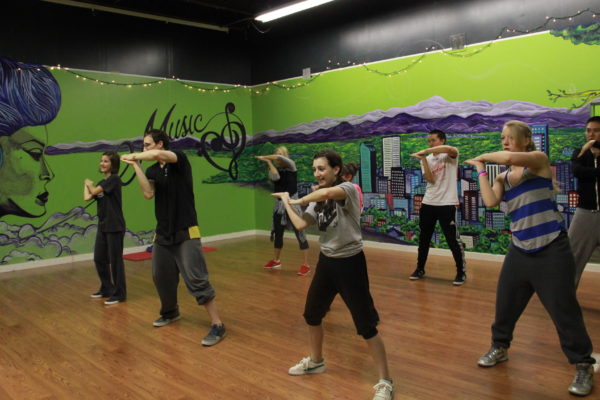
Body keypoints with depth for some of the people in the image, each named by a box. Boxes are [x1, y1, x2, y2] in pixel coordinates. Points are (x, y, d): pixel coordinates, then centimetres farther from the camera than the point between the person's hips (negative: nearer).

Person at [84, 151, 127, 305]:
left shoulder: (114, 179, -10)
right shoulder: (101, 183, 14)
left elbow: (94, 191, -13)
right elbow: (87, 198, 5)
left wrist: (89, 183, 6)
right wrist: (86, 184, 9)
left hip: (115, 227, -9)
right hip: (102, 226, 9)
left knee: (115, 260, -2)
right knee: (99, 259, 14)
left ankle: (119, 294, 9)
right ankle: (106, 289, 29)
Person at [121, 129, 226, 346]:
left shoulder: (180, 160, -9)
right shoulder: (152, 171, 8)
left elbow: (160, 155, -30)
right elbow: (148, 193, -11)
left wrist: (134, 155, -15)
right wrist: (136, 166, -11)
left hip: (185, 233, -7)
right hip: (162, 233, 7)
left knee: (196, 279, -11)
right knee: (161, 276, 16)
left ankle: (217, 325, -5)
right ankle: (170, 312, 41)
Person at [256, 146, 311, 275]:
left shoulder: (291, 166, -3)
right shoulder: (275, 169, 7)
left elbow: (280, 158, -19)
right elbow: (275, 177, -16)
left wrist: (264, 157, -10)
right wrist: (269, 162, -9)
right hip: (279, 204, 5)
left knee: (299, 233, -7)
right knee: (277, 233, 15)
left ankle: (306, 265, -4)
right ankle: (276, 260, 32)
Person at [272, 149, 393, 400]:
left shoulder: (349, 189, -17)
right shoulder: (317, 199, 5)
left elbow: (327, 193, -38)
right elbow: (300, 225, -3)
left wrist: (298, 200, -22)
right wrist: (286, 202, 0)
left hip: (350, 262, -8)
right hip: (326, 261, 8)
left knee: (366, 325, -4)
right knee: (312, 314, 19)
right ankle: (315, 361, 43)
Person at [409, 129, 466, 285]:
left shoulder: (451, 156, -4)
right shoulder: (427, 159, 8)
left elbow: (450, 149, -31)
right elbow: (431, 180, -8)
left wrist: (425, 151, -31)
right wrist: (423, 158, -15)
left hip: (446, 204, -5)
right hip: (428, 203, 5)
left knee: (453, 240, -2)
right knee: (424, 238, 13)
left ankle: (461, 272, 13)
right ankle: (420, 269, 27)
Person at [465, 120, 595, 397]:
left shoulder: (539, 160, -7)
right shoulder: (502, 177, 7)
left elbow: (509, 158, -28)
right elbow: (490, 202, -11)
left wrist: (485, 156, -10)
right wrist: (481, 170, -4)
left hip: (552, 250, -5)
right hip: (520, 251, 5)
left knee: (563, 310, -1)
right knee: (505, 304, 13)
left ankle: (583, 366, 17)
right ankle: (499, 348, 35)